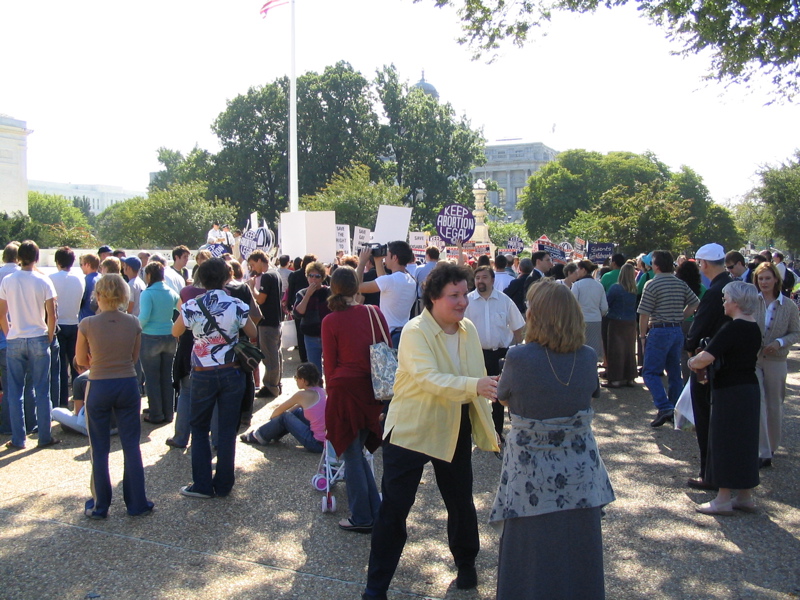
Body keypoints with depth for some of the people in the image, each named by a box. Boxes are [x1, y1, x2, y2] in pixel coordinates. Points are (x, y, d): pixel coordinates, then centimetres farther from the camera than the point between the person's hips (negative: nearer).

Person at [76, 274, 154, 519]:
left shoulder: (88, 324, -12)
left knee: (99, 449, 10)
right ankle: (137, 503, 16)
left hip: (99, 388, -2)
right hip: (128, 386, 2)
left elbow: (81, 360, -1)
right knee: (131, 445, 10)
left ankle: (100, 506, 20)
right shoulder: (133, 323, -5)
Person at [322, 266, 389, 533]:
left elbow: (330, 363, -1)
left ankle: (362, 518, 14)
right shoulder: (374, 313, 2)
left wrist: (331, 389, 13)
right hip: (372, 389, 5)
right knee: (359, 452, 19)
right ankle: (376, 511, 23)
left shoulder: (331, 321, -7)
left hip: (345, 390, -4)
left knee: (351, 454, 6)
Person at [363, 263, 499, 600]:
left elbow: (479, 378, 11)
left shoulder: (469, 330, 2)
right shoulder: (415, 332, -18)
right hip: (411, 429, -5)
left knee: (461, 503, 17)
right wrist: (475, 386, -45)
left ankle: (466, 565, 42)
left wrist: (486, 428, 12)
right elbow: (429, 378, -33)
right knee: (393, 509, 1)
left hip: (455, 429, 6)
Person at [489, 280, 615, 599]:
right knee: (577, 559, 19)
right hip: (580, 474, 3)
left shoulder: (518, 357, -18)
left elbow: (503, 398, -1)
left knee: (531, 564, 13)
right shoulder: (588, 357, -8)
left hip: (531, 476, -3)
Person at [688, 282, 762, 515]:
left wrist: (693, 362, -6)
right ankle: (745, 497, 23)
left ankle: (723, 500, 7)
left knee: (725, 442, 0)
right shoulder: (755, 328, 9)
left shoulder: (733, 328, -20)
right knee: (745, 442, 15)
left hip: (730, 392, -9)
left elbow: (706, 358, -29)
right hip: (750, 388, 9)